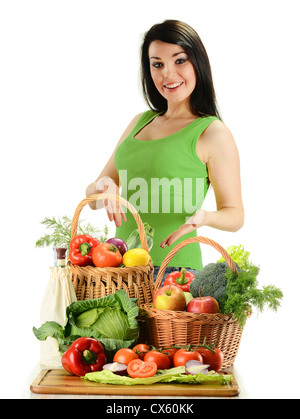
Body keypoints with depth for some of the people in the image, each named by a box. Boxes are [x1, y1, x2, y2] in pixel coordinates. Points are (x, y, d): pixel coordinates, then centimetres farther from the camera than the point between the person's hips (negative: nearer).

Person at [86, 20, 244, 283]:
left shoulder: (214, 134, -5)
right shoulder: (141, 122, 12)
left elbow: (235, 215, -1)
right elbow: (92, 198, 14)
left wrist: (203, 217, -21)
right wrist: (103, 186, -9)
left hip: (174, 271, -4)